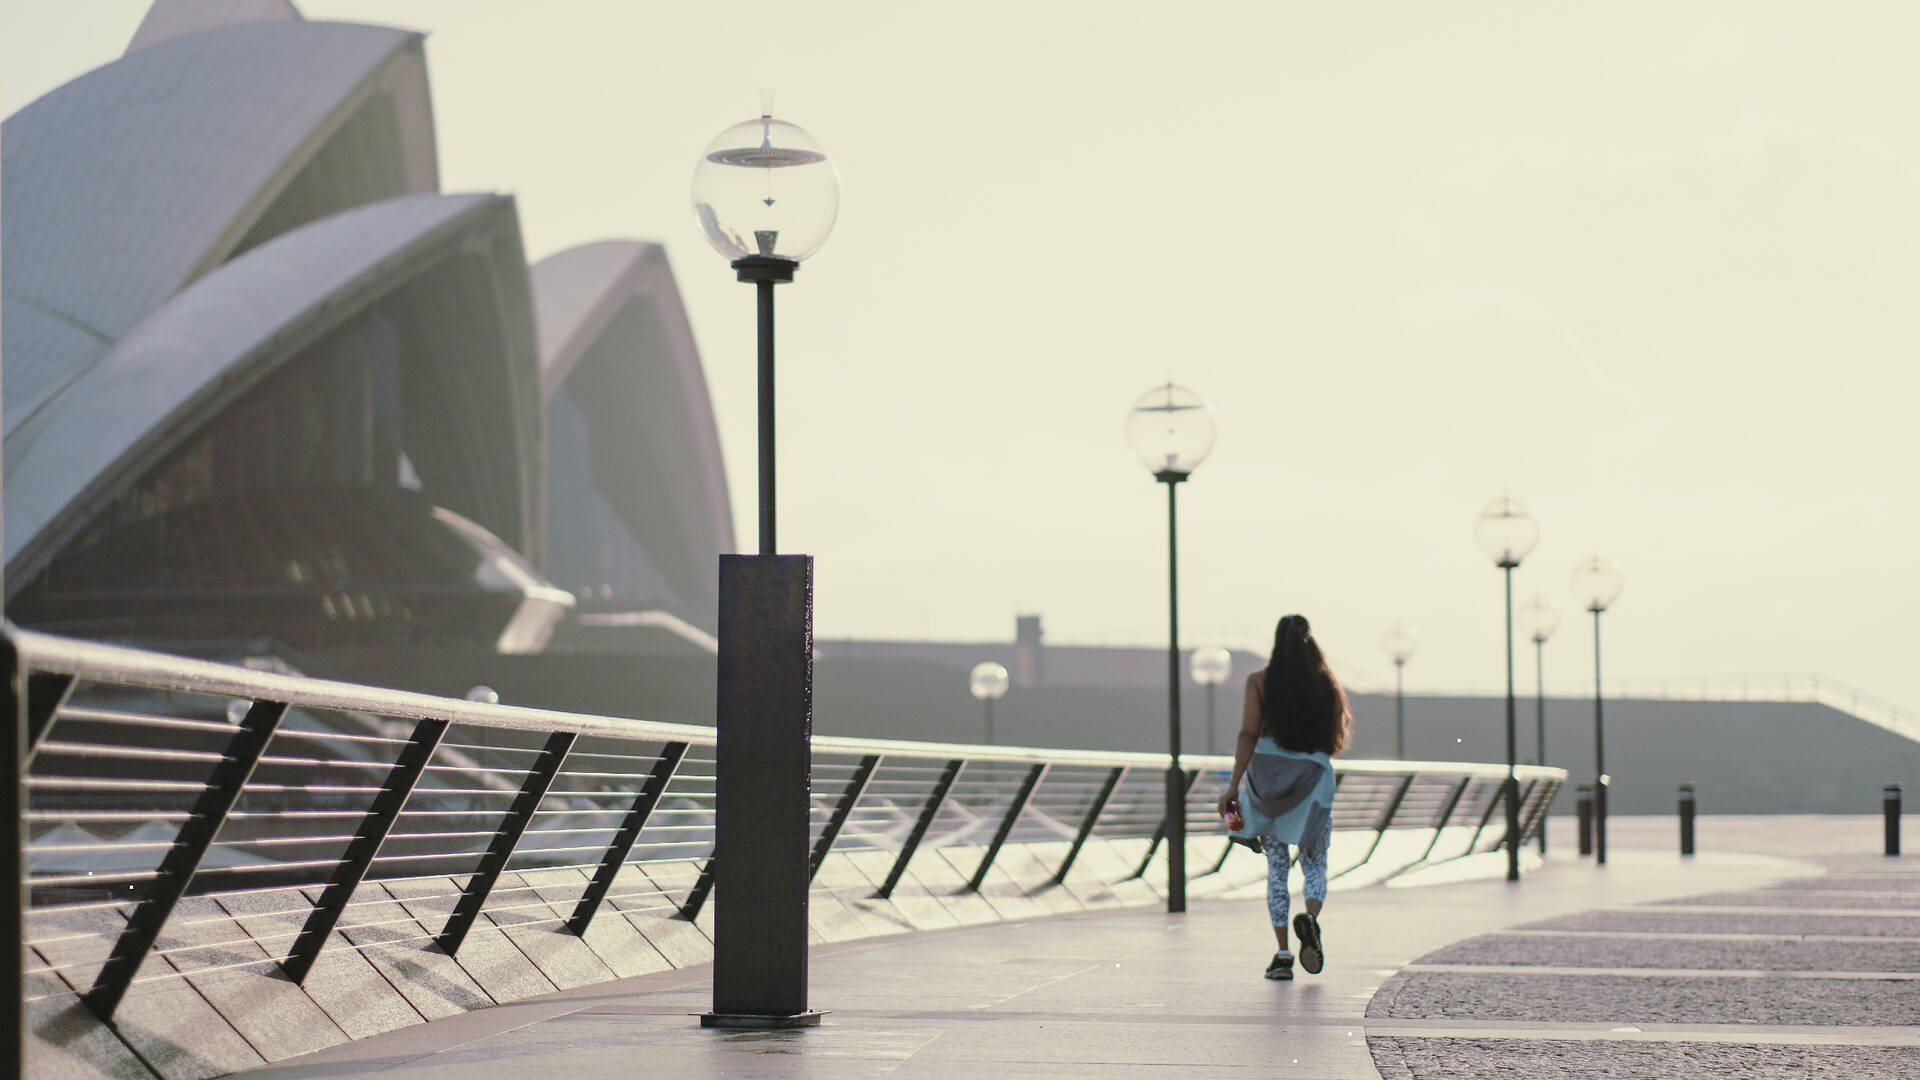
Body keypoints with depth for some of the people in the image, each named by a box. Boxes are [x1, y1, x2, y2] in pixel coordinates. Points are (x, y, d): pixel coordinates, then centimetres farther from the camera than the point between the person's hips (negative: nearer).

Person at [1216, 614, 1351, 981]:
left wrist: (1233, 784, -8)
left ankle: (1282, 954, 1)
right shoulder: (1328, 686, 2)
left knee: (1276, 868, 6)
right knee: (1315, 864, 9)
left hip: (1267, 777, 0)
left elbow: (1248, 734, -8)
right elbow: (1336, 743, 4)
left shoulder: (1259, 682, -1)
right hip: (1313, 778, 0)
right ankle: (1310, 917, -22)